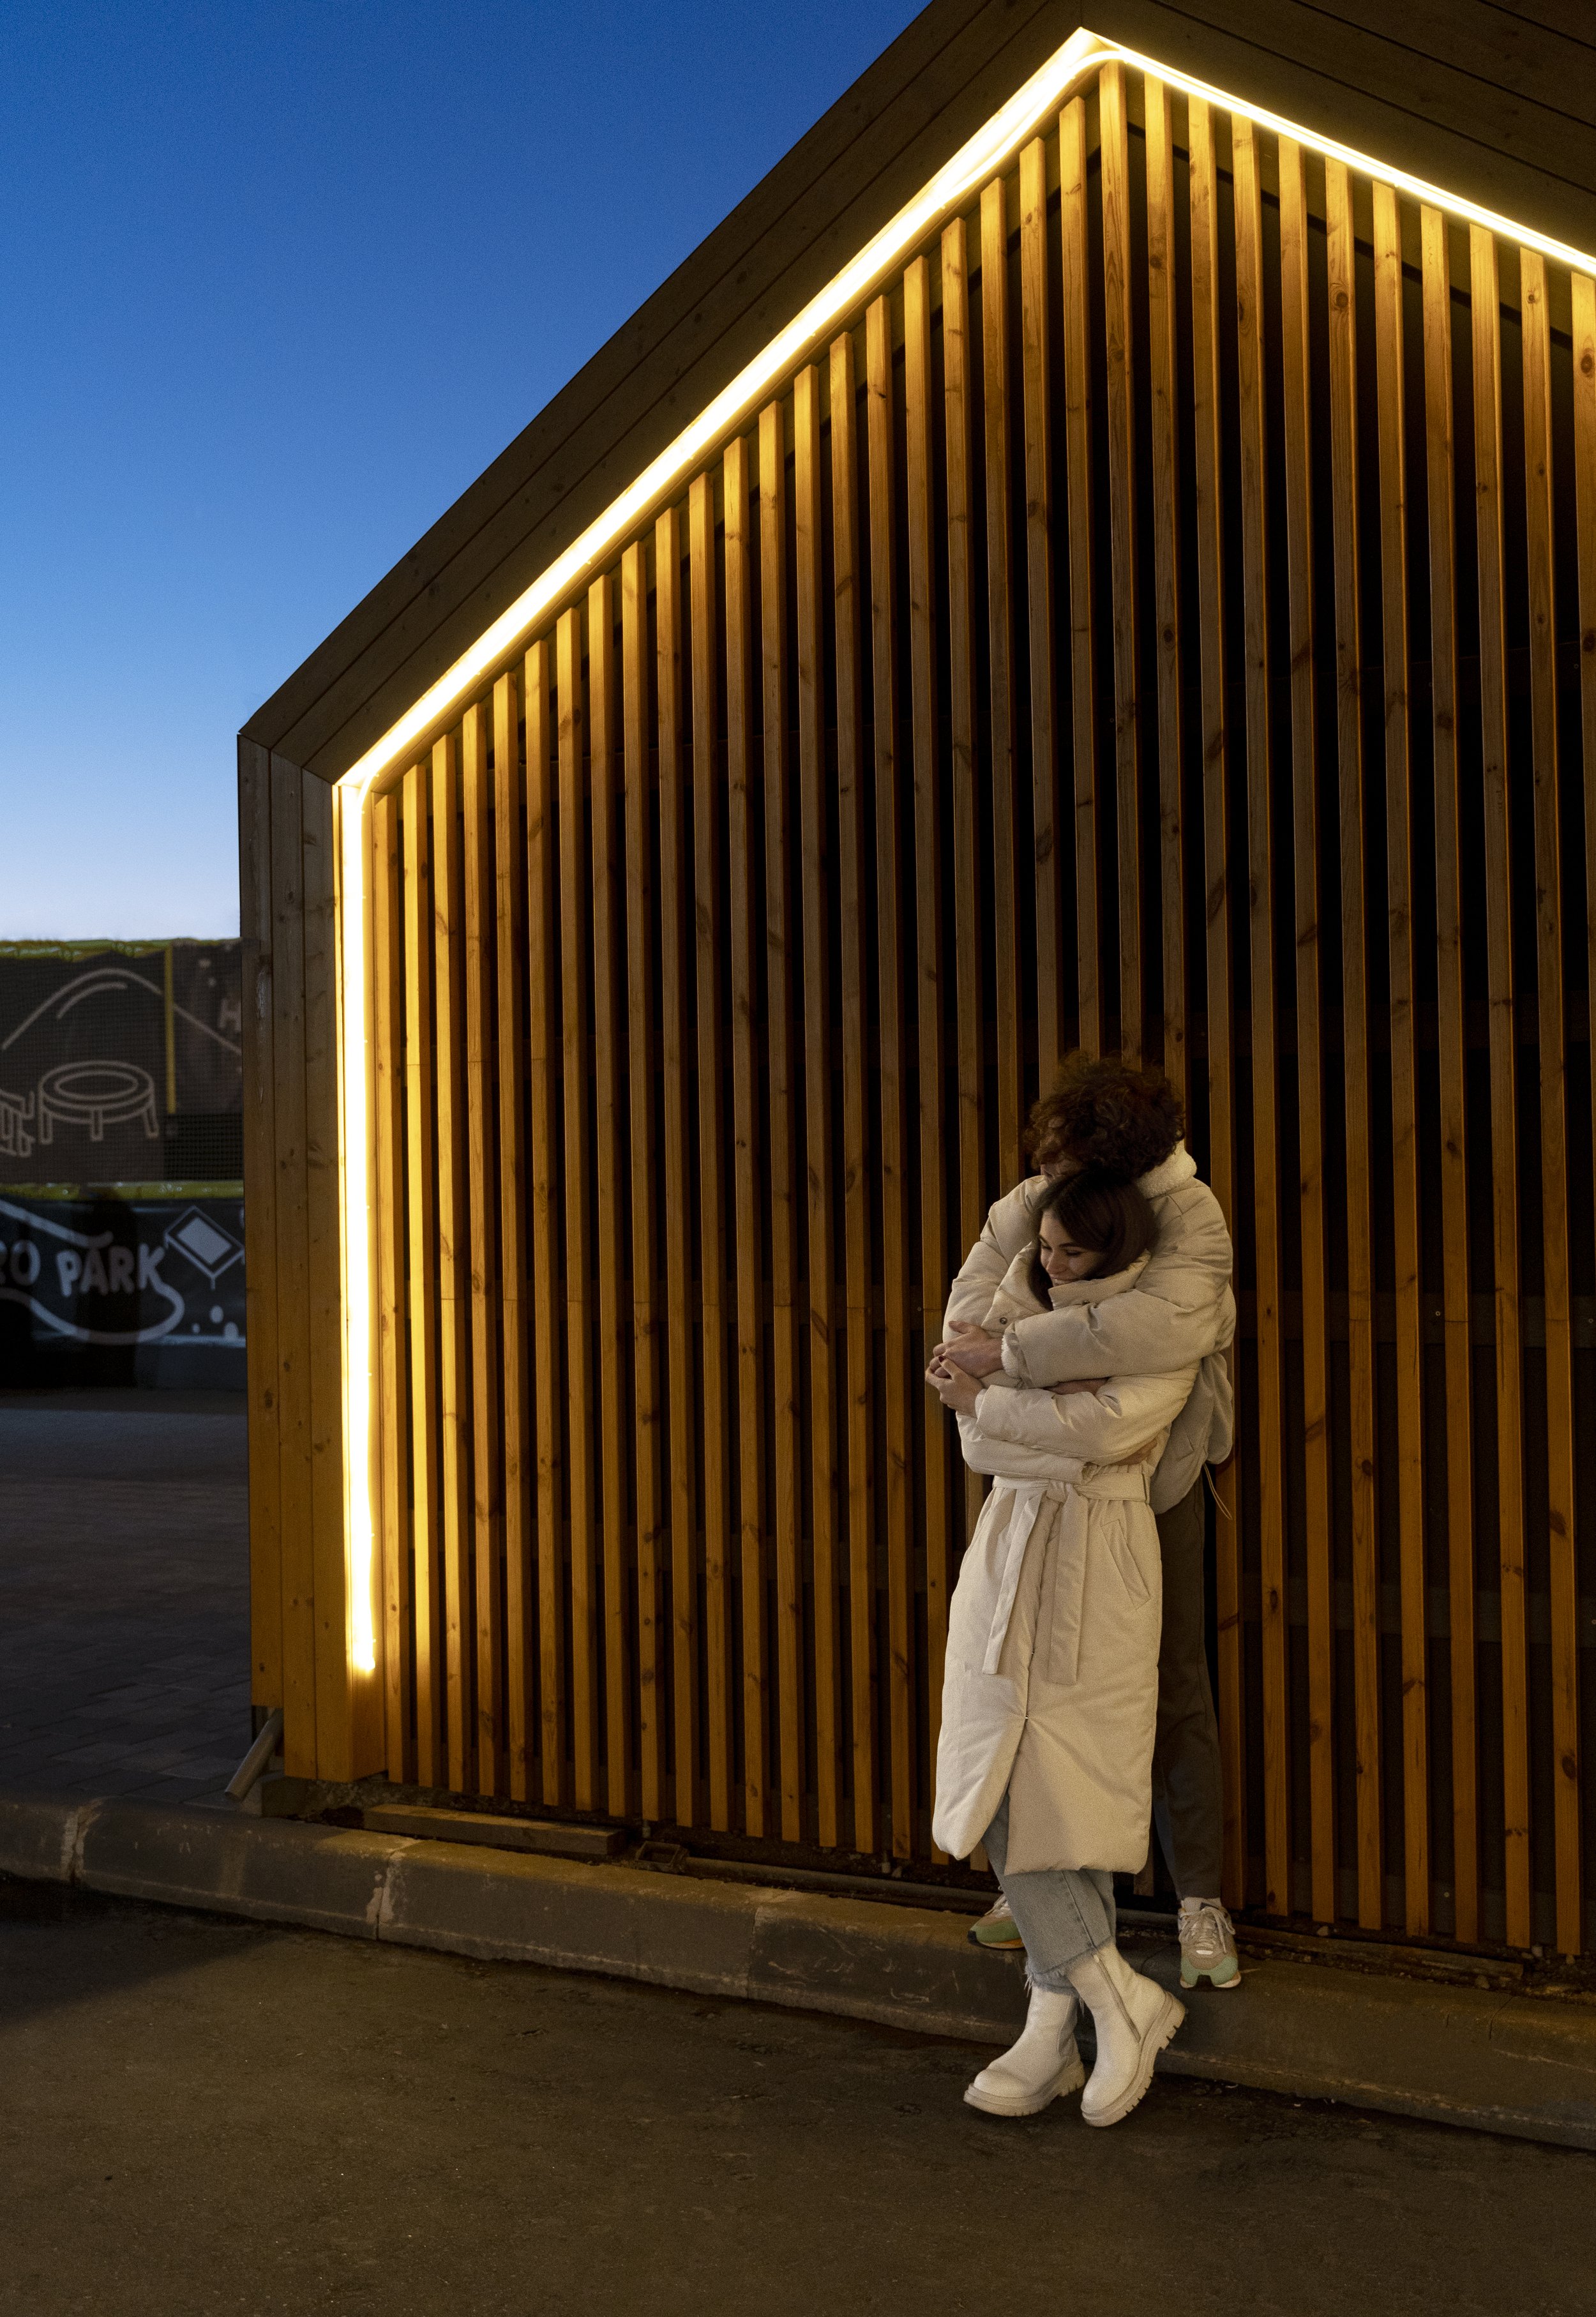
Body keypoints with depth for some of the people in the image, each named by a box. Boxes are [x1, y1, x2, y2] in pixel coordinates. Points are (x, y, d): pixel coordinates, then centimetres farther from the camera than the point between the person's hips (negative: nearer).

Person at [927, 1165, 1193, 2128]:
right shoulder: (1025, 1308, 12)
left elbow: (1104, 1426, -21)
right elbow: (982, 1447, 4)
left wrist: (984, 1400, -11)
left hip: (1099, 1563, -5)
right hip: (1007, 1552, 6)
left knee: (1064, 1794, -6)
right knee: (1003, 1786, -1)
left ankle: (1056, 2027, 6)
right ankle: (1124, 1999, 6)